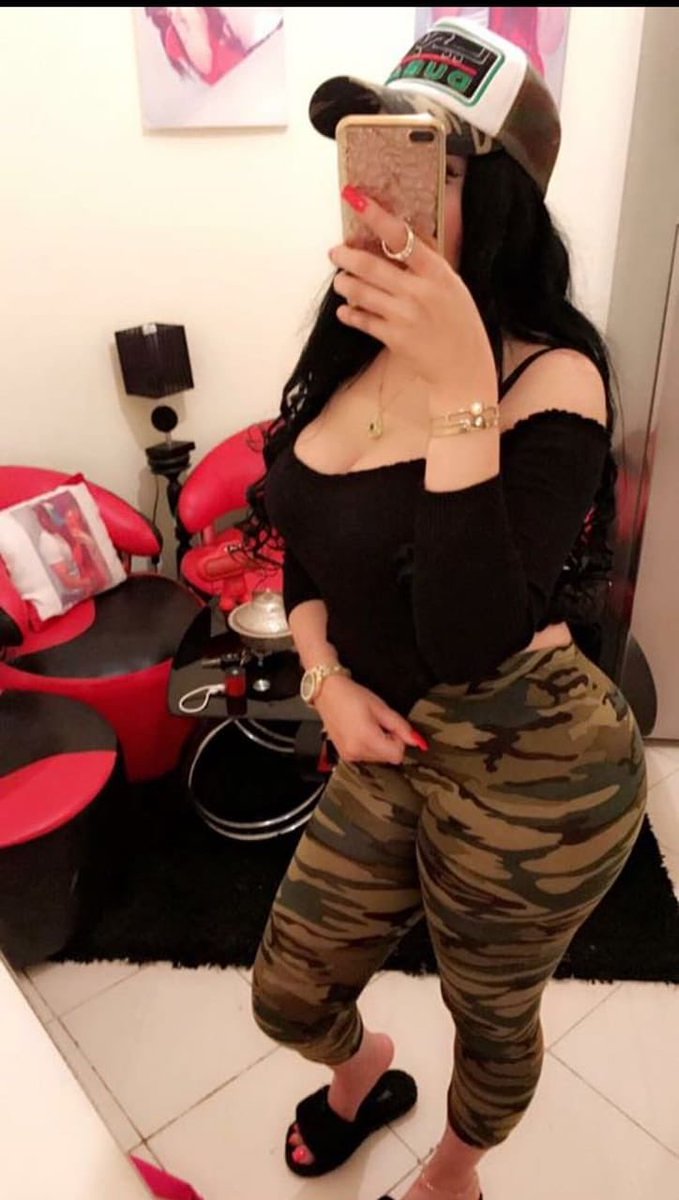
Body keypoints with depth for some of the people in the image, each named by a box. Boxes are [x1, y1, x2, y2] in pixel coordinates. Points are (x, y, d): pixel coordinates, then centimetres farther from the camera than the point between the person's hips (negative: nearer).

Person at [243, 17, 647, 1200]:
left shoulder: (549, 380, -21)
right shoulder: (357, 342, 0)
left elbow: (473, 644, -32)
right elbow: (305, 541, 9)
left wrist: (458, 388, -35)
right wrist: (326, 676, -6)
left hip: (529, 773, -6)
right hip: (393, 753, 7)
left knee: (490, 1017, 22)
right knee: (289, 997, 23)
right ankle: (364, 1075, 61)